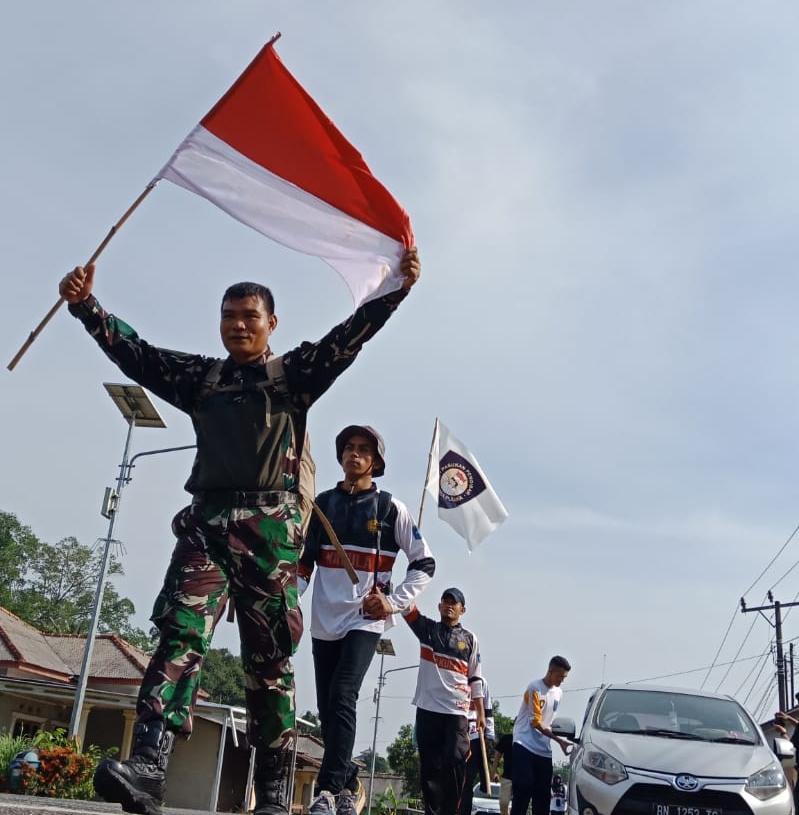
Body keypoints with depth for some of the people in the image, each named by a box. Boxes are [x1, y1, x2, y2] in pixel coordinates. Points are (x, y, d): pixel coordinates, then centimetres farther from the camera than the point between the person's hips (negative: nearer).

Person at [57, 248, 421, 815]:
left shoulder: (295, 374, 13)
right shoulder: (201, 376, 20)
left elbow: (349, 337, 3)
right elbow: (133, 352, 15)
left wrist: (397, 288, -8)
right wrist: (86, 304, 3)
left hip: (272, 527, -2)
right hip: (206, 521, 2)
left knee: (269, 659, -1)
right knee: (180, 633, -16)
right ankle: (148, 766, -25)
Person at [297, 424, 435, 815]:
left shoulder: (390, 508, 0)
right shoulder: (323, 503, 9)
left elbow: (425, 563, 3)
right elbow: (304, 560, 11)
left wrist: (393, 602, -7)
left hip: (365, 620, -4)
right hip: (324, 621, 4)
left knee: (341, 700, -19)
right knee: (326, 710, 7)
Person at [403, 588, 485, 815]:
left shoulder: (470, 639, 11)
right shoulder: (426, 628, 10)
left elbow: (475, 679, 10)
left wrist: (481, 714, 4)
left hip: (457, 712, 0)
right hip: (427, 709, 1)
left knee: (455, 762, -10)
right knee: (429, 766, 2)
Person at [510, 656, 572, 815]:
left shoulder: (558, 693, 12)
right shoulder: (535, 688, -10)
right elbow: (535, 722, -12)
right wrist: (559, 740, -16)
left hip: (544, 750, 7)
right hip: (525, 745, -7)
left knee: (543, 795, 3)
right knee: (523, 790, -15)